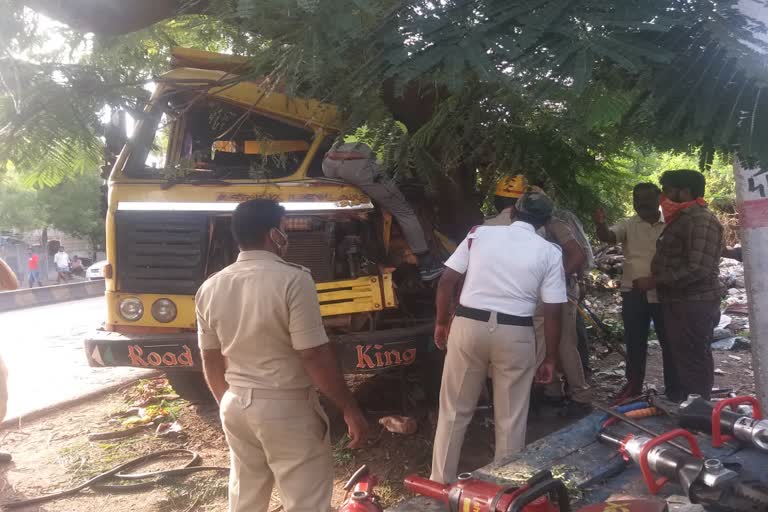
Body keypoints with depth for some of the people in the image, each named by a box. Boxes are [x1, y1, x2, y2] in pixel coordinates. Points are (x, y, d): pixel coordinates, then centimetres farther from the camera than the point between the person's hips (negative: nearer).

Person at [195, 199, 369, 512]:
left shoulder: (210, 288, 1)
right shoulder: (292, 280, -19)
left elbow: (211, 360, 9)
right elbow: (315, 356, -20)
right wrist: (349, 408, -10)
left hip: (235, 405, 7)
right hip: (287, 409, -6)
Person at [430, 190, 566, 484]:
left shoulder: (479, 233, 7)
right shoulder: (549, 252, 4)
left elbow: (447, 281, 3)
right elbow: (552, 312, 1)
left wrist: (441, 322, 14)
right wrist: (551, 358, 9)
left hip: (468, 325, 1)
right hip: (515, 333, -1)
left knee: (454, 411, 14)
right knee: (511, 418, 13)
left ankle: (440, 481, 23)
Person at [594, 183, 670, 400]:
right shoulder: (628, 225, 1)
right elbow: (607, 236, -17)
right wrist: (600, 225, -39)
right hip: (634, 292, 1)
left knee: (668, 340, 8)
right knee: (634, 341, 10)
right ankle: (633, 383, 23)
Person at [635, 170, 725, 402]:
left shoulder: (701, 220, -16)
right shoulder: (681, 219, 16)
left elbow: (697, 269, -25)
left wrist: (654, 281, -20)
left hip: (694, 305, -10)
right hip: (678, 303, 10)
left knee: (693, 360, -2)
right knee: (678, 358, 18)